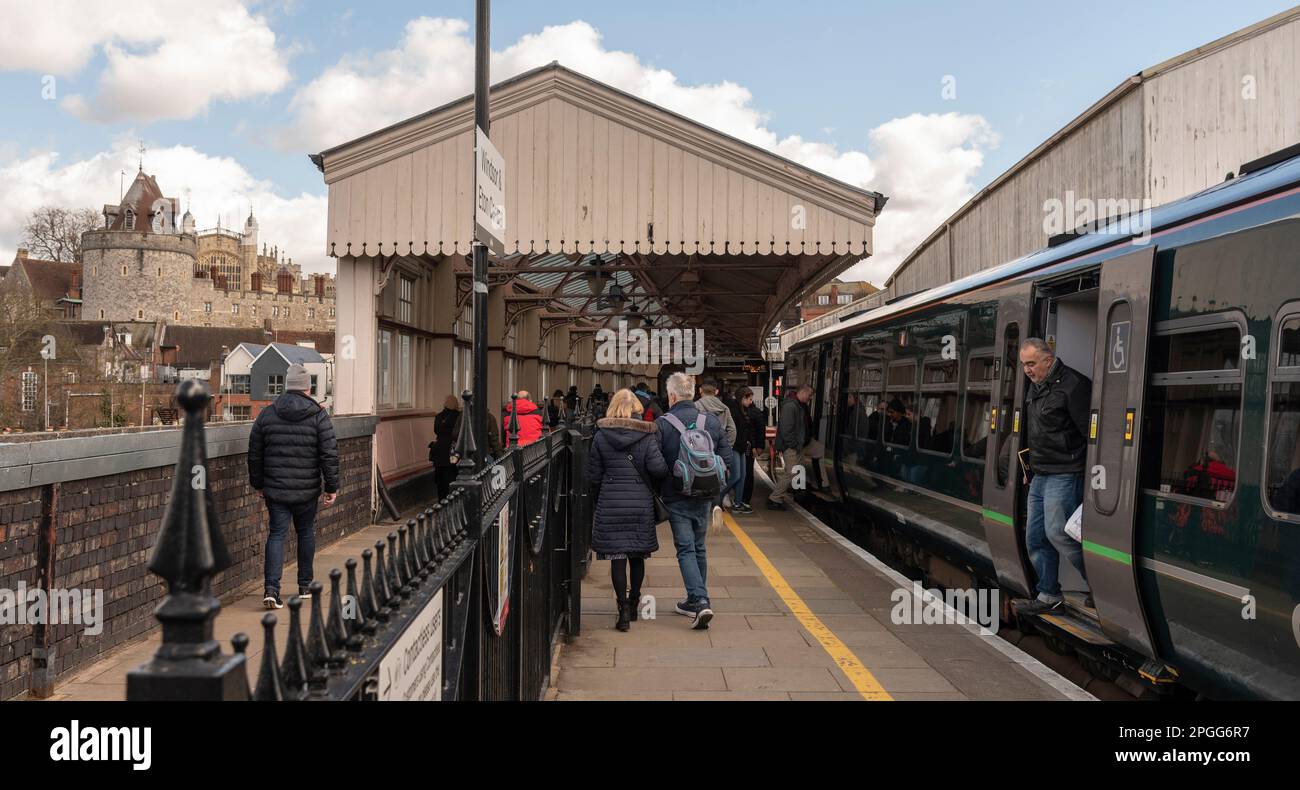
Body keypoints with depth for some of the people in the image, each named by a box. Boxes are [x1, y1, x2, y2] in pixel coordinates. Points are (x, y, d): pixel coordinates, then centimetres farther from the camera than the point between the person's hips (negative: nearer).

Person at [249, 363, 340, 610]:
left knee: (276, 535, 4)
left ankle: (271, 589, -10)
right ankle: (305, 586, 26)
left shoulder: (266, 415, 2)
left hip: (275, 489, 1)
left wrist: (258, 483, 19)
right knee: (306, 533, 16)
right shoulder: (318, 416, -5)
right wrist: (332, 487, -1)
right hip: (307, 490, -1)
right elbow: (329, 455, -9)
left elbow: (254, 454, 8)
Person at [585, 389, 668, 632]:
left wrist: (599, 498, 16)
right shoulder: (647, 435, -4)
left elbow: (593, 475, 1)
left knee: (617, 556, 1)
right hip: (641, 502, 1)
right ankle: (633, 603, 26)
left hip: (610, 502, -1)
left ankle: (623, 609, -6)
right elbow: (658, 468, -13)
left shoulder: (600, 436, -1)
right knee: (637, 555, 14)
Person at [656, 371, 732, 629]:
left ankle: (699, 601, -15)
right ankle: (696, 600, 27)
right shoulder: (712, 421, 2)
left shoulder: (662, 424, -10)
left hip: (677, 498, -4)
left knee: (685, 550, -1)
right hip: (704, 497, 4)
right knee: (699, 548, 17)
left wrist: (656, 493, 4)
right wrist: (718, 489, 13)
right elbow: (726, 457, 4)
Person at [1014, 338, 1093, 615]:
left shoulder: (1072, 385, -14)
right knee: (1035, 537, 9)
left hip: (1063, 475, -9)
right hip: (1039, 476, 9)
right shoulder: (1035, 387, 14)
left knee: (1057, 533, -9)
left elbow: (1090, 432, -16)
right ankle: (1048, 595, 18)